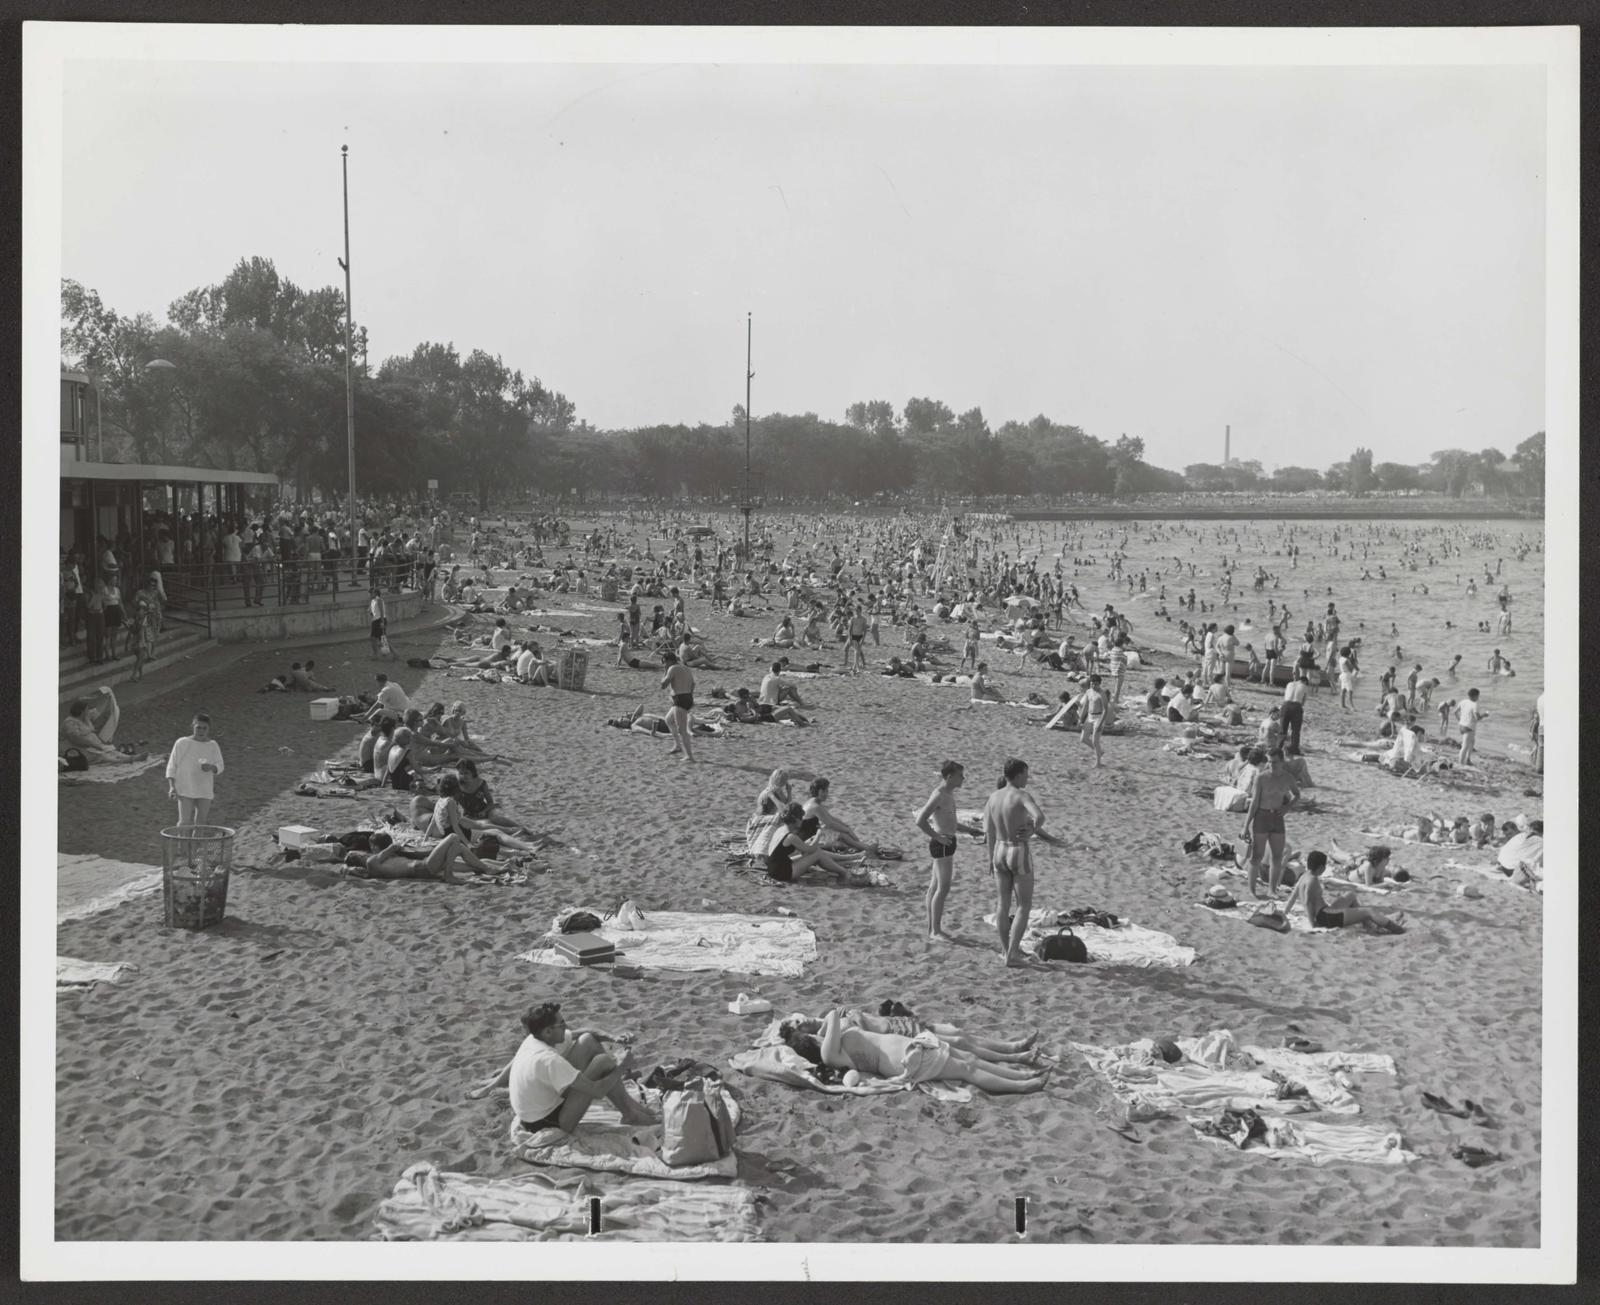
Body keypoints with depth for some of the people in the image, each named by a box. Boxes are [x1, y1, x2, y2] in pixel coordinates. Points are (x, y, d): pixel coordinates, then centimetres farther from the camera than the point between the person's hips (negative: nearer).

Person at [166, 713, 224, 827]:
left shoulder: (212, 746, 5)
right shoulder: (182, 743, -2)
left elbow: (220, 767, 7)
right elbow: (172, 767, 0)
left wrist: (211, 767, -17)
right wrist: (172, 786, -10)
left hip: (205, 791, 3)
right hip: (185, 790, -3)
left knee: (201, 821, 6)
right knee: (185, 822, -11)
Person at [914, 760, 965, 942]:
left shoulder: (948, 794, 12)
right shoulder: (939, 796, -19)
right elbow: (920, 821, -25)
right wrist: (937, 837, -18)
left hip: (947, 843, 10)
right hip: (942, 844, -10)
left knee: (935, 887, 13)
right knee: (943, 888, -8)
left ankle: (932, 929, 18)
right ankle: (936, 931, -5)